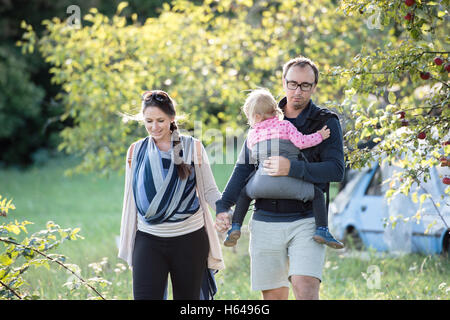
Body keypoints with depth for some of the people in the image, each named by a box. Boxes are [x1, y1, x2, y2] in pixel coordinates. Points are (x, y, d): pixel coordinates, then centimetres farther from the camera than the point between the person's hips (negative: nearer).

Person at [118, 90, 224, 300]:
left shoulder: (192, 147, 3)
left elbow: (209, 190, 4)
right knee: (145, 296, -10)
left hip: (189, 238, -1)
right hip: (149, 241, 1)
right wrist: (126, 243, 14)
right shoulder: (137, 151, 9)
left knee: (187, 297, 6)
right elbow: (131, 198, 15)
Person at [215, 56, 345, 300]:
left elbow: (336, 170, -10)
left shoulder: (326, 122, 2)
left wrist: (292, 168, -22)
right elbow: (244, 168, 13)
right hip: (265, 222, 3)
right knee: (273, 295, 5)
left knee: (306, 289, -20)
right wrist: (223, 207, 0)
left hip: (306, 222, -3)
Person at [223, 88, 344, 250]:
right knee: (317, 194, 12)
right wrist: (319, 136, 9)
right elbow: (301, 141, -5)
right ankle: (322, 230, -5)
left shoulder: (252, 135, 15)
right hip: (287, 183, -2)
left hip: (261, 183, 3)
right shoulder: (285, 125, 6)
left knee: (244, 194, 31)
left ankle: (235, 227, 18)